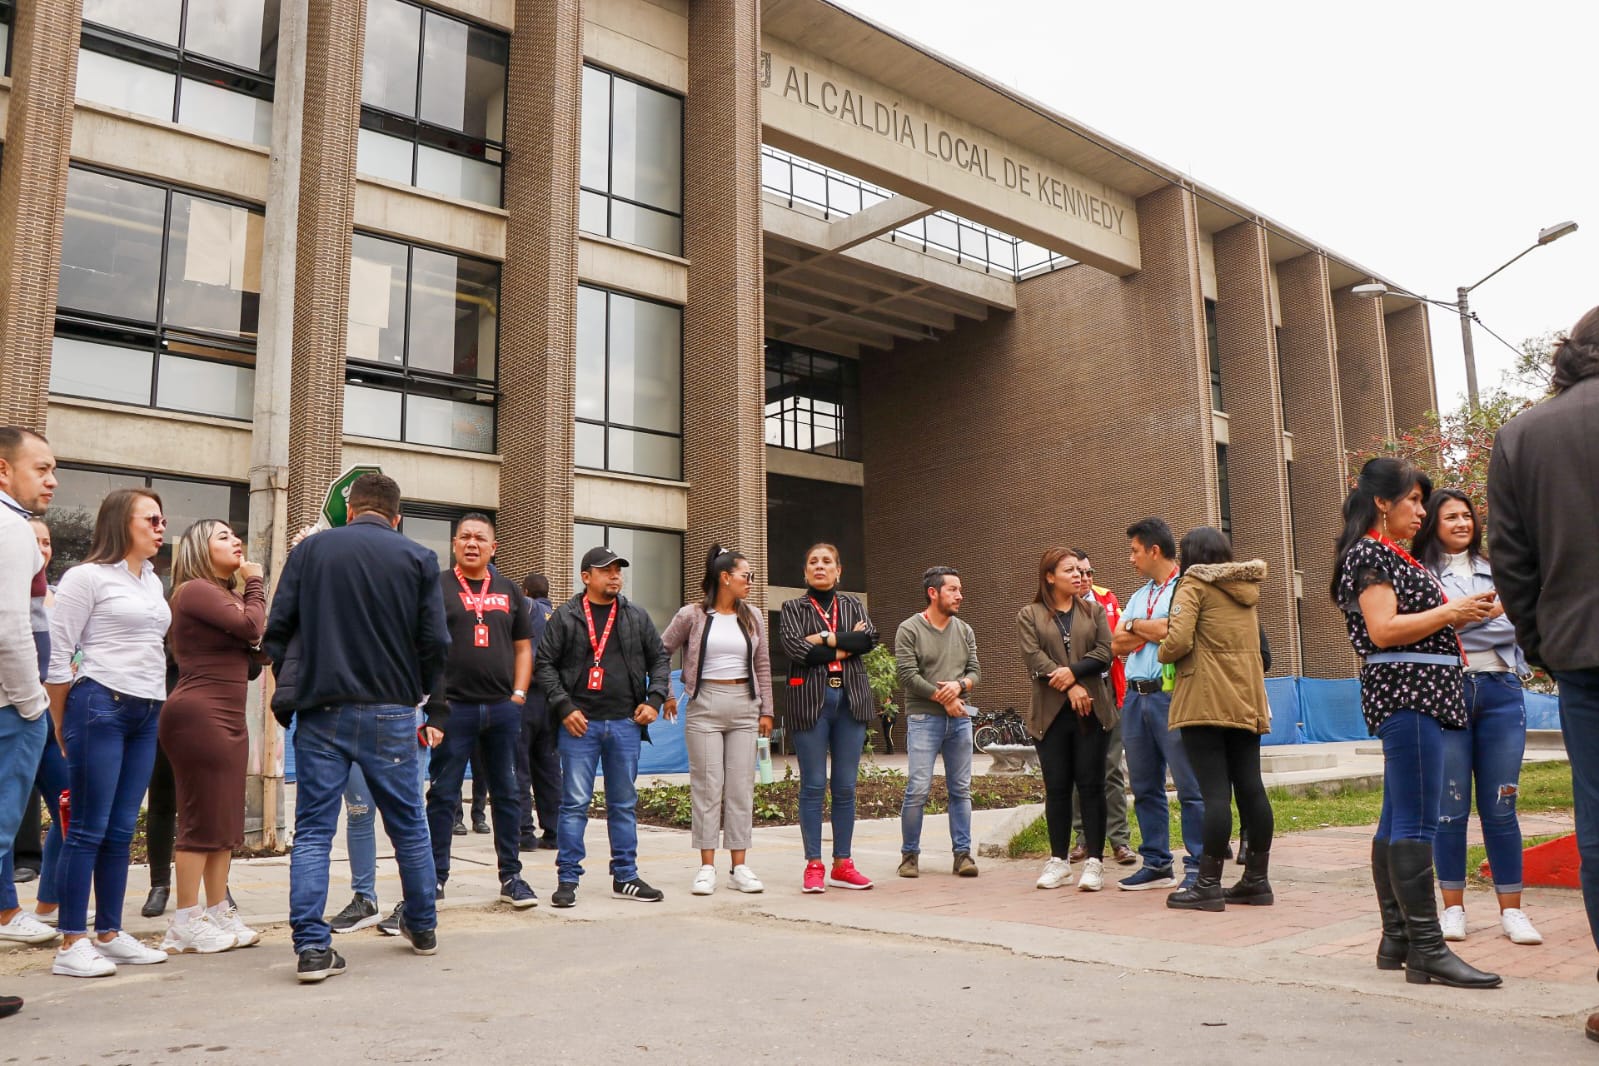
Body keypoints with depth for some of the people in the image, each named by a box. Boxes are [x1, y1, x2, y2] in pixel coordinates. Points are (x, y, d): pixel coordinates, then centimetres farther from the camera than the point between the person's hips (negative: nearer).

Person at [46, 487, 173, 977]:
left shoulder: (153, 582, 15)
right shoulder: (87, 576, -6)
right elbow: (56, 654, -6)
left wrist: (155, 703, 14)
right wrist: (62, 727, -1)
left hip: (145, 714, 6)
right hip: (100, 707, -6)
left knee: (121, 831, 10)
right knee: (88, 830, -3)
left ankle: (109, 934, 17)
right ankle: (71, 944, 3)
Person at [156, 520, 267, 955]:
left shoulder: (227, 593, 21)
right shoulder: (195, 589, -9)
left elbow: (252, 648, 17)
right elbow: (251, 625, -19)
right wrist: (254, 583, -3)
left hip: (229, 718, 10)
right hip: (198, 715, -10)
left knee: (226, 822, 11)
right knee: (201, 821, -7)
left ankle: (218, 914, 18)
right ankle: (184, 925, 0)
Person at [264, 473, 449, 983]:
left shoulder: (309, 550, 5)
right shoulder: (418, 558, 2)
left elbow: (277, 630, 2)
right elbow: (435, 644, -1)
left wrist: (286, 697, 11)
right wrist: (435, 714, 10)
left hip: (320, 712, 1)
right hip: (390, 713, 0)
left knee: (312, 830, 7)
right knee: (408, 825, 14)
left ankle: (312, 946, 0)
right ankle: (422, 926, 29)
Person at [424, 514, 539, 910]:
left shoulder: (509, 589, 12)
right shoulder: (437, 587, 1)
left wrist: (519, 693, 4)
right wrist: (431, 697, -9)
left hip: (503, 708, 4)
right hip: (453, 707, -3)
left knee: (507, 793, 9)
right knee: (443, 795, 2)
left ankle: (511, 876, 19)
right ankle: (435, 877, 13)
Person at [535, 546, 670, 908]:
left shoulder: (636, 617, 10)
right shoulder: (565, 617, 1)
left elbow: (660, 658, 15)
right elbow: (544, 664, 0)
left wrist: (654, 699, 1)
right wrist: (564, 707, -9)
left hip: (626, 724, 3)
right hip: (580, 723, -3)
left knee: (624, 804, 10)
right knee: (575, 803, -1)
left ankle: (625, 877, 19)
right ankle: (568, 879, 8)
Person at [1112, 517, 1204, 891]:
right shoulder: (1139, 596, 21)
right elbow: (1118, 645, 13)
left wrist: (1136, 626, -1)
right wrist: (1154, 632, -5)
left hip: (1171, 695, -8)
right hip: (1136, 696, 8)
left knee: (1189, 787, -4)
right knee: (1145, 787, 11)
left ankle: (1198, 866, 2)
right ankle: (1156, 863, 19)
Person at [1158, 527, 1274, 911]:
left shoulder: (1194, 584, -6)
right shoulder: (1247, 587, 16)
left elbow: (1178, 640, -17)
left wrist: (1162, 653, 2)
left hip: (1206, 701, -7)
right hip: (1247, 700, 7)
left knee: (1214, 792, -8)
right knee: (1251, 788, 8)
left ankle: (1209, 885, -4)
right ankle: (1257, 880, 14)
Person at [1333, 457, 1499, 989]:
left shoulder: (1389, 555, 22)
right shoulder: (1370, 552, -9)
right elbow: (1383, 631, -18)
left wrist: (1462, 612, 14)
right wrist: (1450, 612, -12)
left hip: (1416, 692, 11)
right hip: (1405, 691, -11)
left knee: (1396, 822, 10)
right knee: (1416, 822, -11)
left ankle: (1397, 940, 16)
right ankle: (1427, 950, -10)